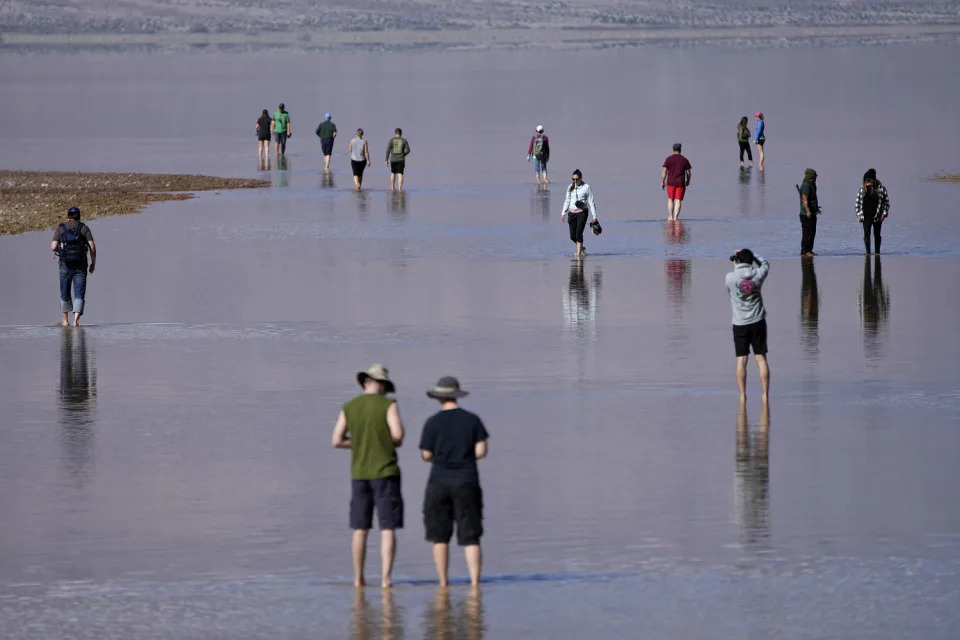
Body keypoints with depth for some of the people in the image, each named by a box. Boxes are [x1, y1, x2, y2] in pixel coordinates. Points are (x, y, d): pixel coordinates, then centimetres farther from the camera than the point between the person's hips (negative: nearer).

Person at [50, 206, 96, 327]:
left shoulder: (60, 228, 2)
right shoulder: (84, 228, 2)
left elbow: (53, 247, -6)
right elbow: (92, 247, -6)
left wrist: (57, 247, 18)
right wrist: (93, 262, 6)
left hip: (65, 264, 1)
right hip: (80, 265, -1)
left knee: (65, 293, 17)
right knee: (79, 294, 0)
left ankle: (65, 320, 25)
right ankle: (76, 319, -17)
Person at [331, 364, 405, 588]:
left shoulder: (349, 408, 5)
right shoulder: (388, 405, -6)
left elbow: (337, 441, 4)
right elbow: (398, 434, -17)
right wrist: (391, 441, 7)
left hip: (359, 473, 4)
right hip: (385, 472, -4)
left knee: (360, 529, 12)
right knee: (388, 529, -2)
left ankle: (358, 578, 14)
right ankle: (385, 578, -10)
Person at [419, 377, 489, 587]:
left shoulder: (433, 423, -6)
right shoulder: (473, 420, 0)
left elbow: (426, 455, -4)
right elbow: (481, 451, -3)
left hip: (439, 482, -1)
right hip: (467, 482, 1)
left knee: (440, 537, 10)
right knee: (470, 537, 2)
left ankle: (443, 584, 11)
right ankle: (475, 582, -10)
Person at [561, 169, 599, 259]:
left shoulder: (586, 187, -5)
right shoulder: (570, 187, 8)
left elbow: (591, 202, -3)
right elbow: (567, 201, 17)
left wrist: (594, 217, -5)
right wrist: (563, 213, 13)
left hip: (582, 212, -5)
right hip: (572, 213, 5)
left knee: (579, 233, -17)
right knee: (573, 236, 5)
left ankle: (579, 253, -14)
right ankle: (581, 248, 31)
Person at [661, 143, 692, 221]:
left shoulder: (668, 159, -3)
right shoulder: (685, 160, 0)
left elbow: (664, 171, -6)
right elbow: (688, 173, 3)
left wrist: (662, 182, 1)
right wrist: (688, 181, 20)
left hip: (670, 182, 0)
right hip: (681, 183, 0)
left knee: (670, 200, 15)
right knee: (678, 201, 1)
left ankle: (670, 216, 12)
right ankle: (676, 217, -8)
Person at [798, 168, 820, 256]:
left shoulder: (811, 186, 15)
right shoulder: (806, 186, -16)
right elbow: (804, 199, -23)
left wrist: (816, 208, 40)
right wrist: (808, 211, -31)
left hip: (812, 214, 10)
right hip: (806, 214, -10)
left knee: (812, 233, 13)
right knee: (807, 233, -8)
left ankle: (809, 250, 19)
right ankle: (804, 251, -5)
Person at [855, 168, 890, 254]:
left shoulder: (880, 188, -5)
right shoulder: (862, 188, 3)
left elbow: (886, 202, 0)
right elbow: (858, 201, 10)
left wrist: (884, 213, -7)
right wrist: (858, 213, 3)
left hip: (877, 216, -1)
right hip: (866, 216, 1)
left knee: (877, 234, 8)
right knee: (866, 234, -8)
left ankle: (877, 252, 17)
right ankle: (867, 252, -11)